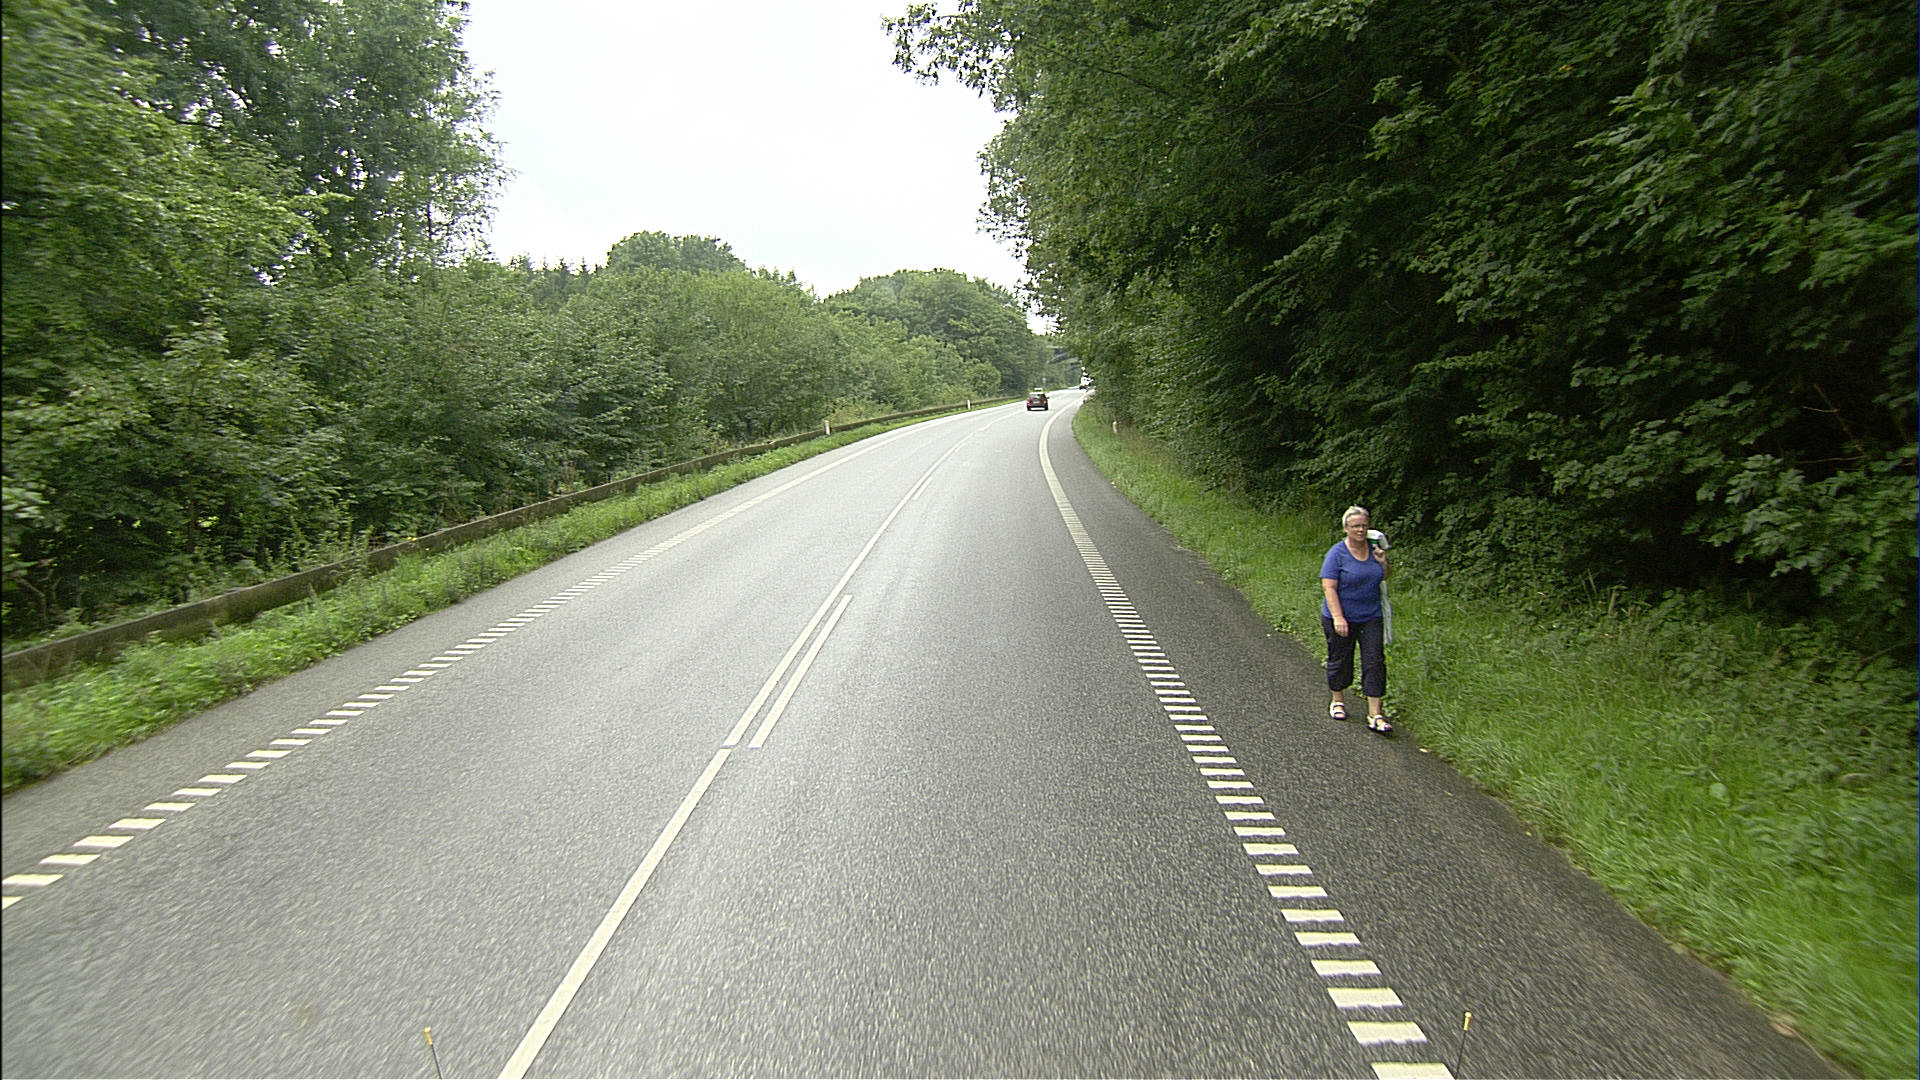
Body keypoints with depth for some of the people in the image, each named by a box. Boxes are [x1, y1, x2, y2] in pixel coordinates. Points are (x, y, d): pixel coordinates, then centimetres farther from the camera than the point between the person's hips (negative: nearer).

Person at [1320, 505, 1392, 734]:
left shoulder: (1374, 548, 4)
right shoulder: (1337, 553, -12)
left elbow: (1384, 577, 17)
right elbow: (1329, 588, -16)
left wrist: (1384, 563, -4)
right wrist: (1338, 617, -23)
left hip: (1371, 618, 4)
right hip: (1341, 618, -4)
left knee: (1375, 662, -1)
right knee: (1340, 660, 9)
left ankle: (1375, 714, 2)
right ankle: (1338, 701, 32)